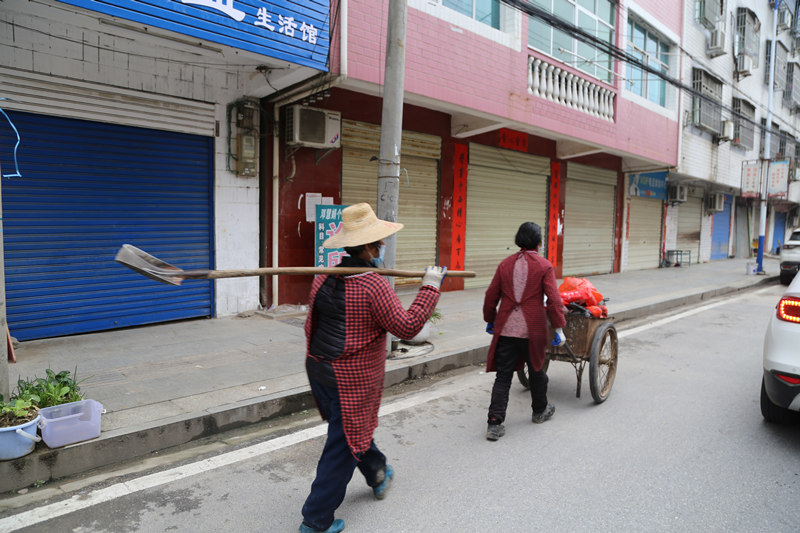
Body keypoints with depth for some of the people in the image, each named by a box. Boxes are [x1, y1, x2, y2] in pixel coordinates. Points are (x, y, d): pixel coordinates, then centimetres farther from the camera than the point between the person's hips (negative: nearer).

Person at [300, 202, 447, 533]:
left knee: (352, 428, 26)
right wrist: (430, 287, -15)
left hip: (319, 370, 8)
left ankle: (378, 475, 51)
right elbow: (406, 327, -22)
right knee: (343, 445, 6)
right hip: (352, 380, -8)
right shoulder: (374, 286, -22)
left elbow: (311, 325, 9)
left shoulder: (323, 279, 1)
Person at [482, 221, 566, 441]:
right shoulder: (544, 266, -4)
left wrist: (490, 320, 21)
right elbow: (553, 300, -10)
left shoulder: (506, 263, 5)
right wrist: (559, 328, -4)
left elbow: (491, 297, 8)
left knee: (503, 376, 4)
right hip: (532, 330, -2)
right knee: (536, 370, 20)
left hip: (505, 329, 2)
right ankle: (540, 411, 40)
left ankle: (495, 424, -1)